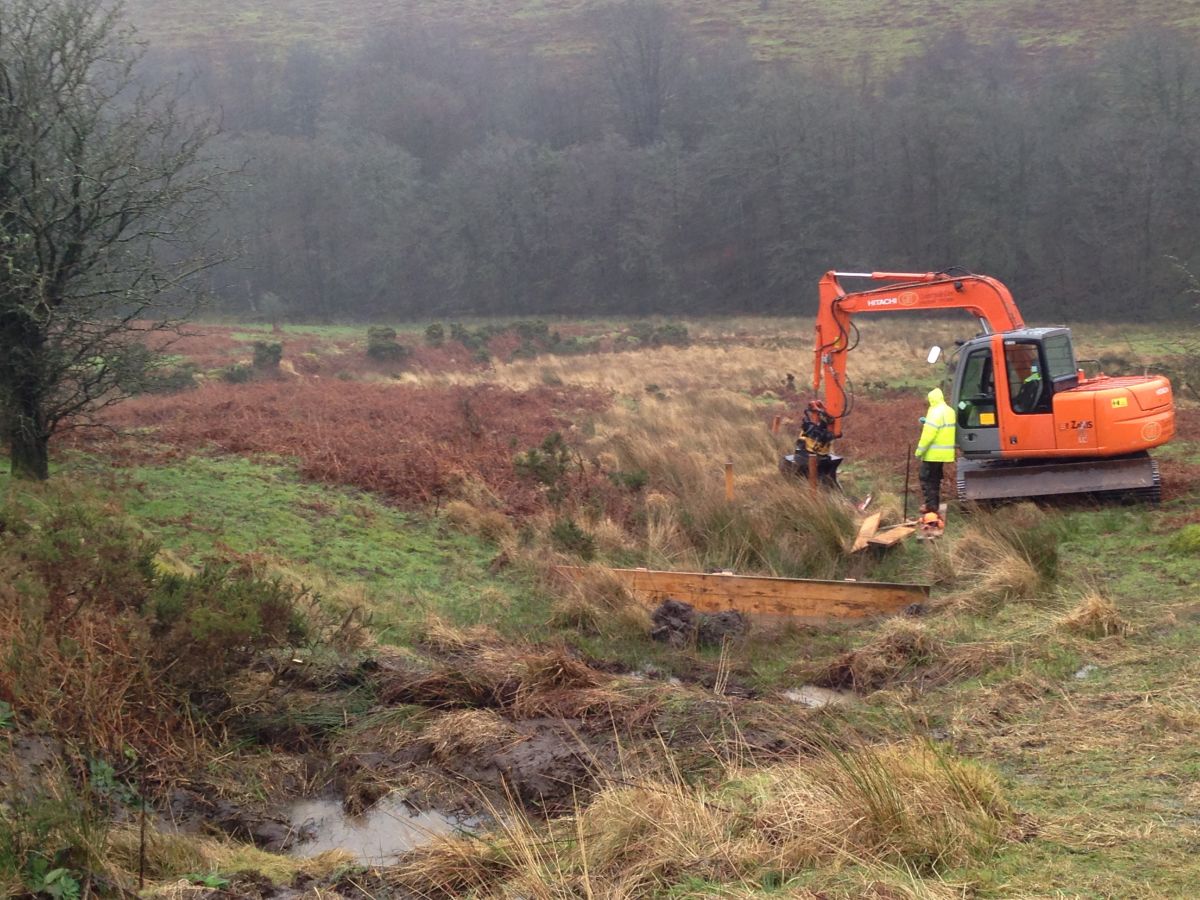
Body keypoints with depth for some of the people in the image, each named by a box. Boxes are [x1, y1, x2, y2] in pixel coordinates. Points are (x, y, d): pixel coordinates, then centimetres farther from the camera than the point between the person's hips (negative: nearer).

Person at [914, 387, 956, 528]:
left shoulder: (936, 412, -18)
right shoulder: (949, 411, 13)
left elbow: (929, 433, -22)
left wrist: (920, 450, -15)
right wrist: (927, 422, 17)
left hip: (933, 453, -9)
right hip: (944, 452, 9)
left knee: (927, 480, -7)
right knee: (935, 480, 18)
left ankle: (932, 512, -12)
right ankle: (933, 507, 25)